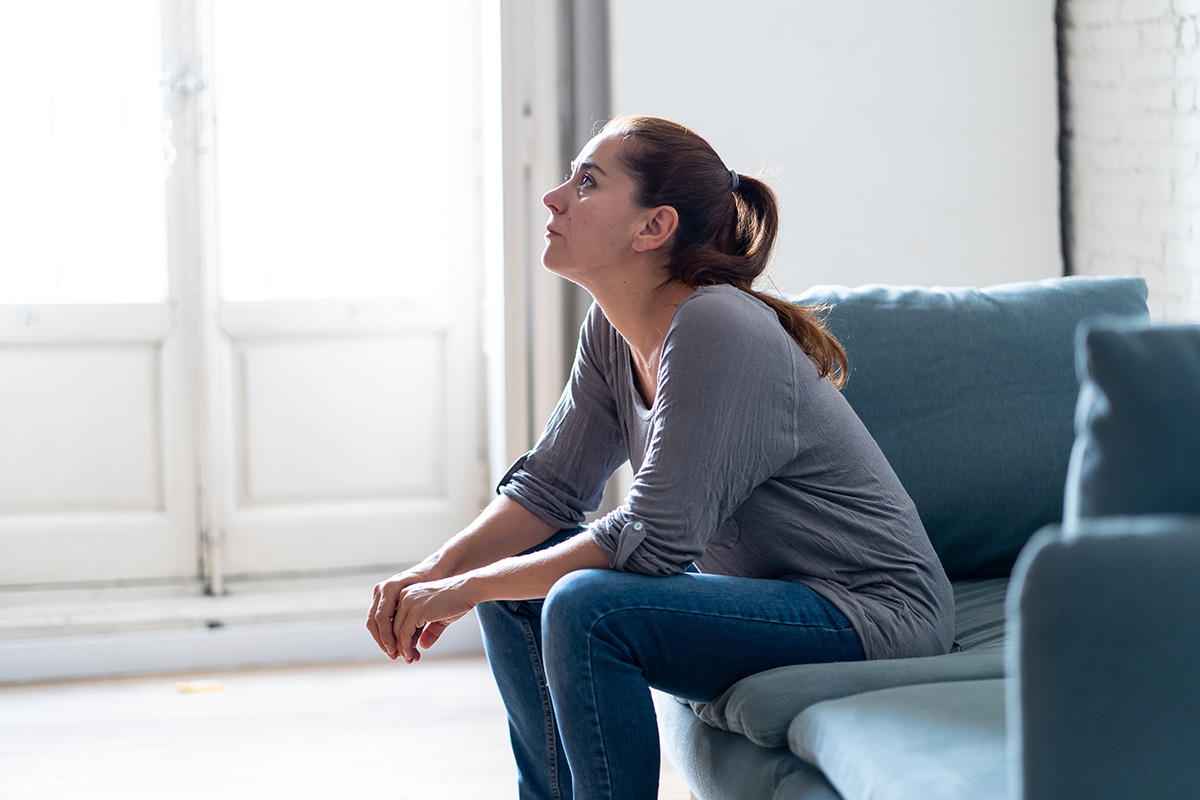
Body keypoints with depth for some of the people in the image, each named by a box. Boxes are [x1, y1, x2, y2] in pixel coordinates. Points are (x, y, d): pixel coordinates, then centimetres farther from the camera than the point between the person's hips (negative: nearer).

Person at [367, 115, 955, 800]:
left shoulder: (715, 329, -24)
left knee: (587, 608, -27)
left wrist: (468, 588, -19)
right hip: (760, 585, 9)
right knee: (516, 572, 7)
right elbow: (550, 485, 7)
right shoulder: (613, 330, 3)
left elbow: (652, 542, -25)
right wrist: (437, 574, -9)